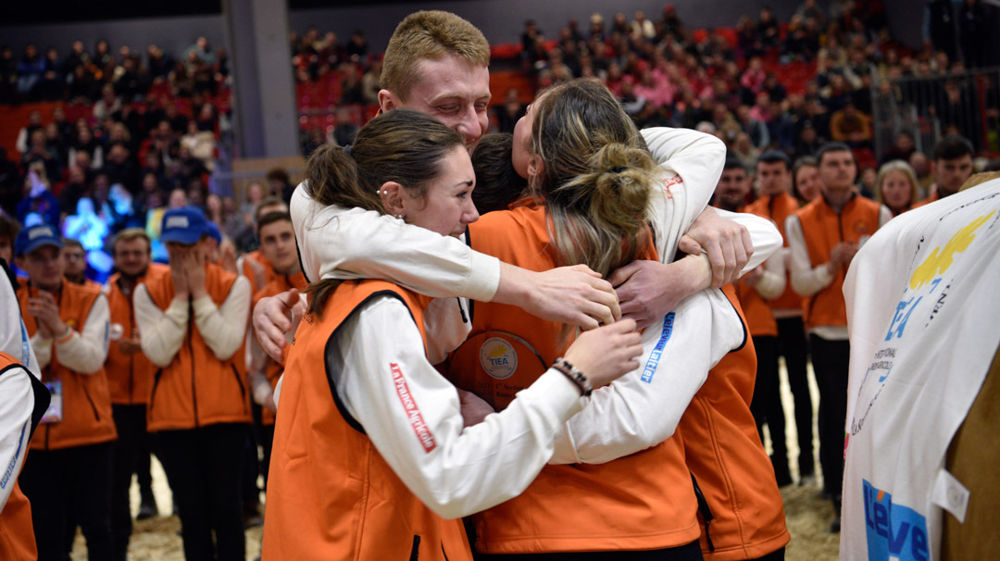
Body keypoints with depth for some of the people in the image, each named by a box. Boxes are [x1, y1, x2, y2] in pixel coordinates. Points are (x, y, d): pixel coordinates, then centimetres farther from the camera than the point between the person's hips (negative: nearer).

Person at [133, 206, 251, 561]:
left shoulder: (234, 286, 1)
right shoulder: (148, 292, 5)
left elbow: (226, 345, -12)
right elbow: (159, 352, -8)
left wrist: (199, 292, -11)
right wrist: (180, 296, -9)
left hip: (224, 415, -2)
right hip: (173, 417, 2)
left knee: (226, 509, 1)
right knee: (191, 513, 7)